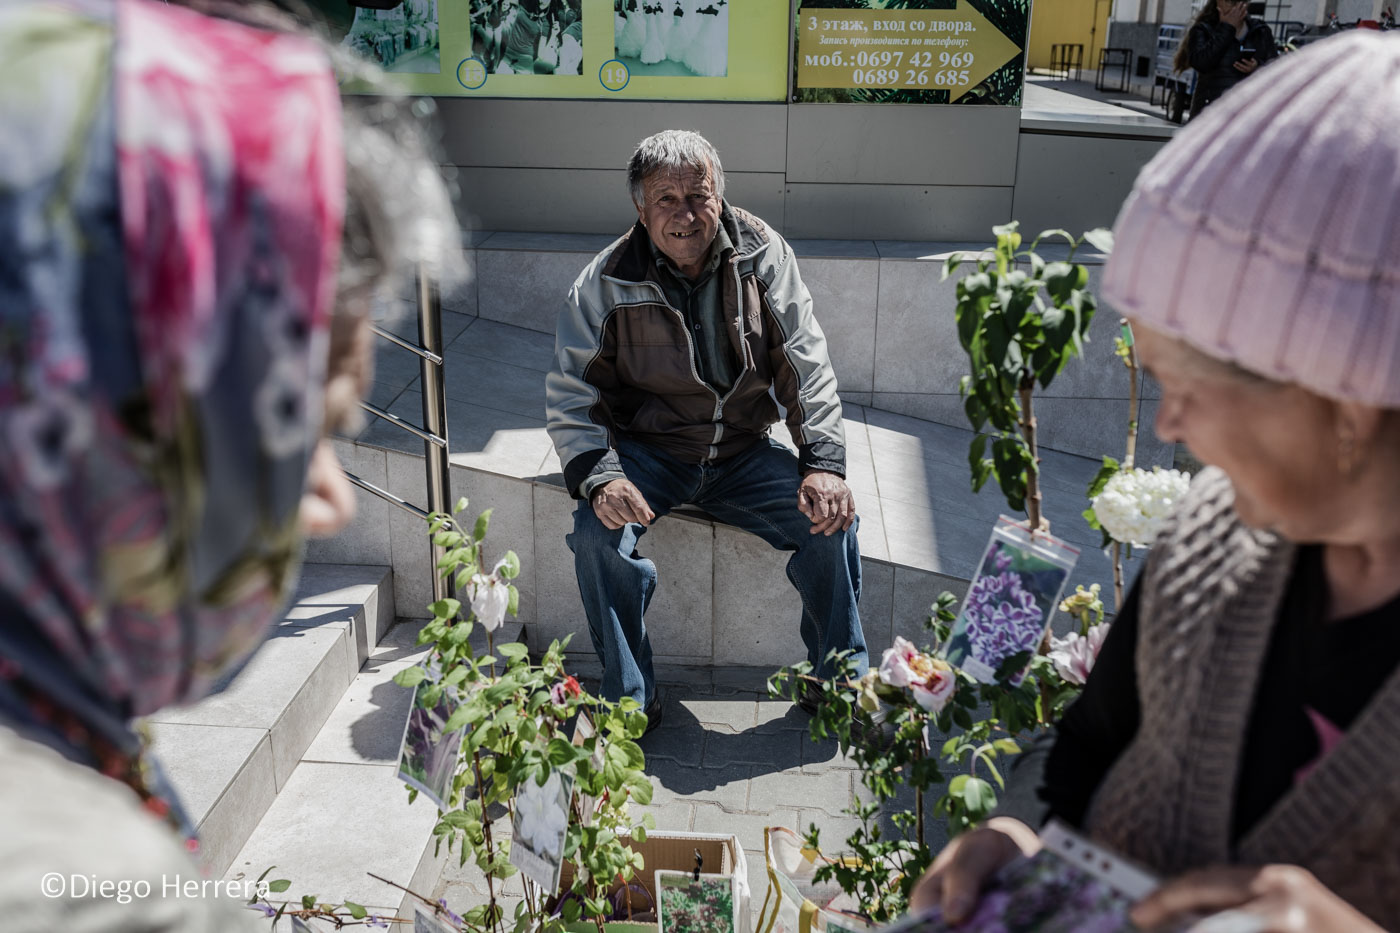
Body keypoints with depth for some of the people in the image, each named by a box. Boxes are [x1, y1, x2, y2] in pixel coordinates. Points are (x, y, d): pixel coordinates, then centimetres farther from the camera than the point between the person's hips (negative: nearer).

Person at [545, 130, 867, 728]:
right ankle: (629, 700, -9)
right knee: (597, 531, -28)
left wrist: (823, 462, -17)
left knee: (832, 519, -18)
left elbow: (806, 366, -4)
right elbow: (569, 394, -9)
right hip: (648, 451, -1)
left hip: (743, 450, 2)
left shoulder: (763, 256, -6)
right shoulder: (606, 283, -11)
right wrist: (598, 477, -27)